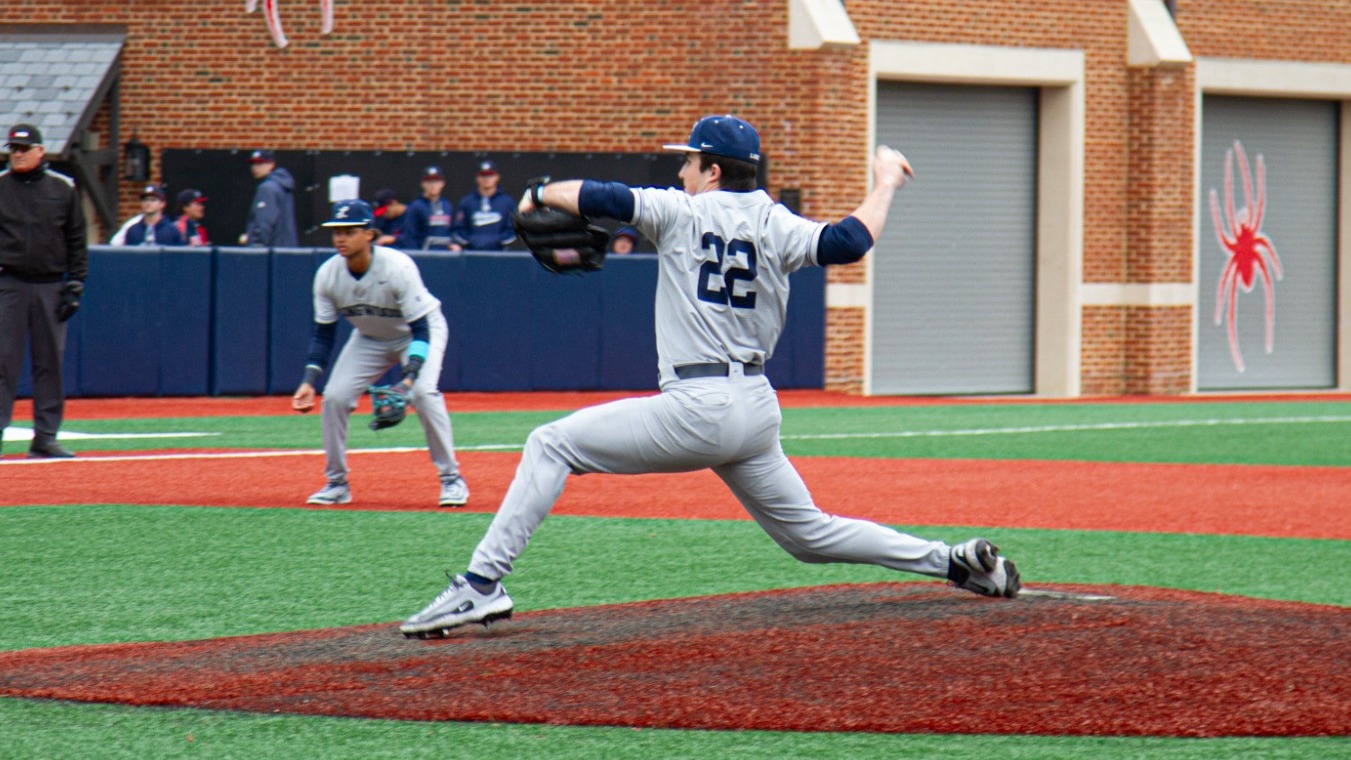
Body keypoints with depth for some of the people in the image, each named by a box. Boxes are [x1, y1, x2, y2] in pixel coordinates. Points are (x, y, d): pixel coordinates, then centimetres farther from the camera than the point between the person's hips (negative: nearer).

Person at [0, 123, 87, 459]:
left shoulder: (63, 188, 8)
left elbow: (76, 240, 11)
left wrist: (75, 286, 3)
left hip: (51, 286, 2)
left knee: (50, 362, 3)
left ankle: (45, 437, 9)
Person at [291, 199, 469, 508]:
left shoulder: (398, 267, -34)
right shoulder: (327, 274, -20)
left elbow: (421, 329, -32)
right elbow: (323, 334, -9)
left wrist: (409, 377, -46)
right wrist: (309, 381, -21)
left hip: (421, 330, -5)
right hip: (370, 338, 5)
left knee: (423, 392, -27)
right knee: (334, 397, -10)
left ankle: (451, 479, -13)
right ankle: (336, 483, 6)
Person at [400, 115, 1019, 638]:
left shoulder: (681, 213, 0)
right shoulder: (776, 226, 7)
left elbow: (600, 198, -5)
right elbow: (848, 242, -8)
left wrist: (539, 195, 15)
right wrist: (883, 184, 9)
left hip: (695, 412, -6)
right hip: (758, 414, 6)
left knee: (552, 444, 2)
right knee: (807, 532, 20)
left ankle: (482, 584, -10)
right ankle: (956, 562, 11)